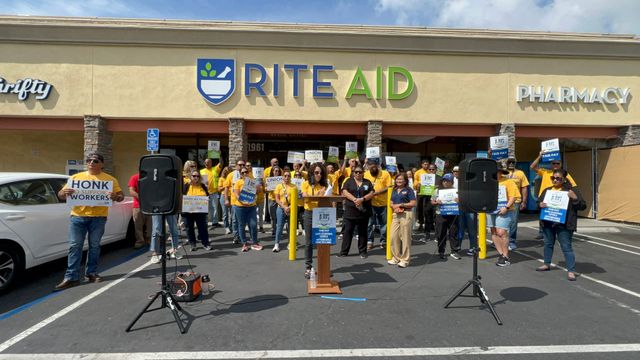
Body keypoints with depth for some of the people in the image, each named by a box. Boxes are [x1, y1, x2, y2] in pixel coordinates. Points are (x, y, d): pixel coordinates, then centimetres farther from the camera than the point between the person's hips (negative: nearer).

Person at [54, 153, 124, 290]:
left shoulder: (110, 179, 7)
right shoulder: (76, 177, 11)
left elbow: (121, 196, 6)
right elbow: (61, 195, 12)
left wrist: (115, 196, -18)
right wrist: (64, 193, -12)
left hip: (98, 217, -1)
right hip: (77, 216, 1)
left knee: (94, 245, 7)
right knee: (75, 246, 0)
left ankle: (92, 272, 19)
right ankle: (71, 277, 3)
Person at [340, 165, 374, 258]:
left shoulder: (367, 182, 10)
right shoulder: (349, 181, 6)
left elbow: (372, 193, 0)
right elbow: (345, 192, -6)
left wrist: (362, 199, -15)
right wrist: (354, 199, -19)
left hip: (364, 211, 1)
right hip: (350, 210, -1)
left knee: (362, 232, 8)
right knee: (348, 231, 2)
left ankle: (362, 252, 18)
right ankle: (343, 252, 8)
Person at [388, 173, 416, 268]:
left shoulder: (409, 190, -2)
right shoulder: (394, 190, 16)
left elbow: (413, 203, -8)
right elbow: (391, 203, 16)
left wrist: (401, 205, -11)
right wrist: (394, 207, -6)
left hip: (406, 214, -6)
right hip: (395, 215, 6)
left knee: (405, 237, 0)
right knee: (394, 236, 4)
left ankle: (405, 259, 10)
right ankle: (396, 257, 19)